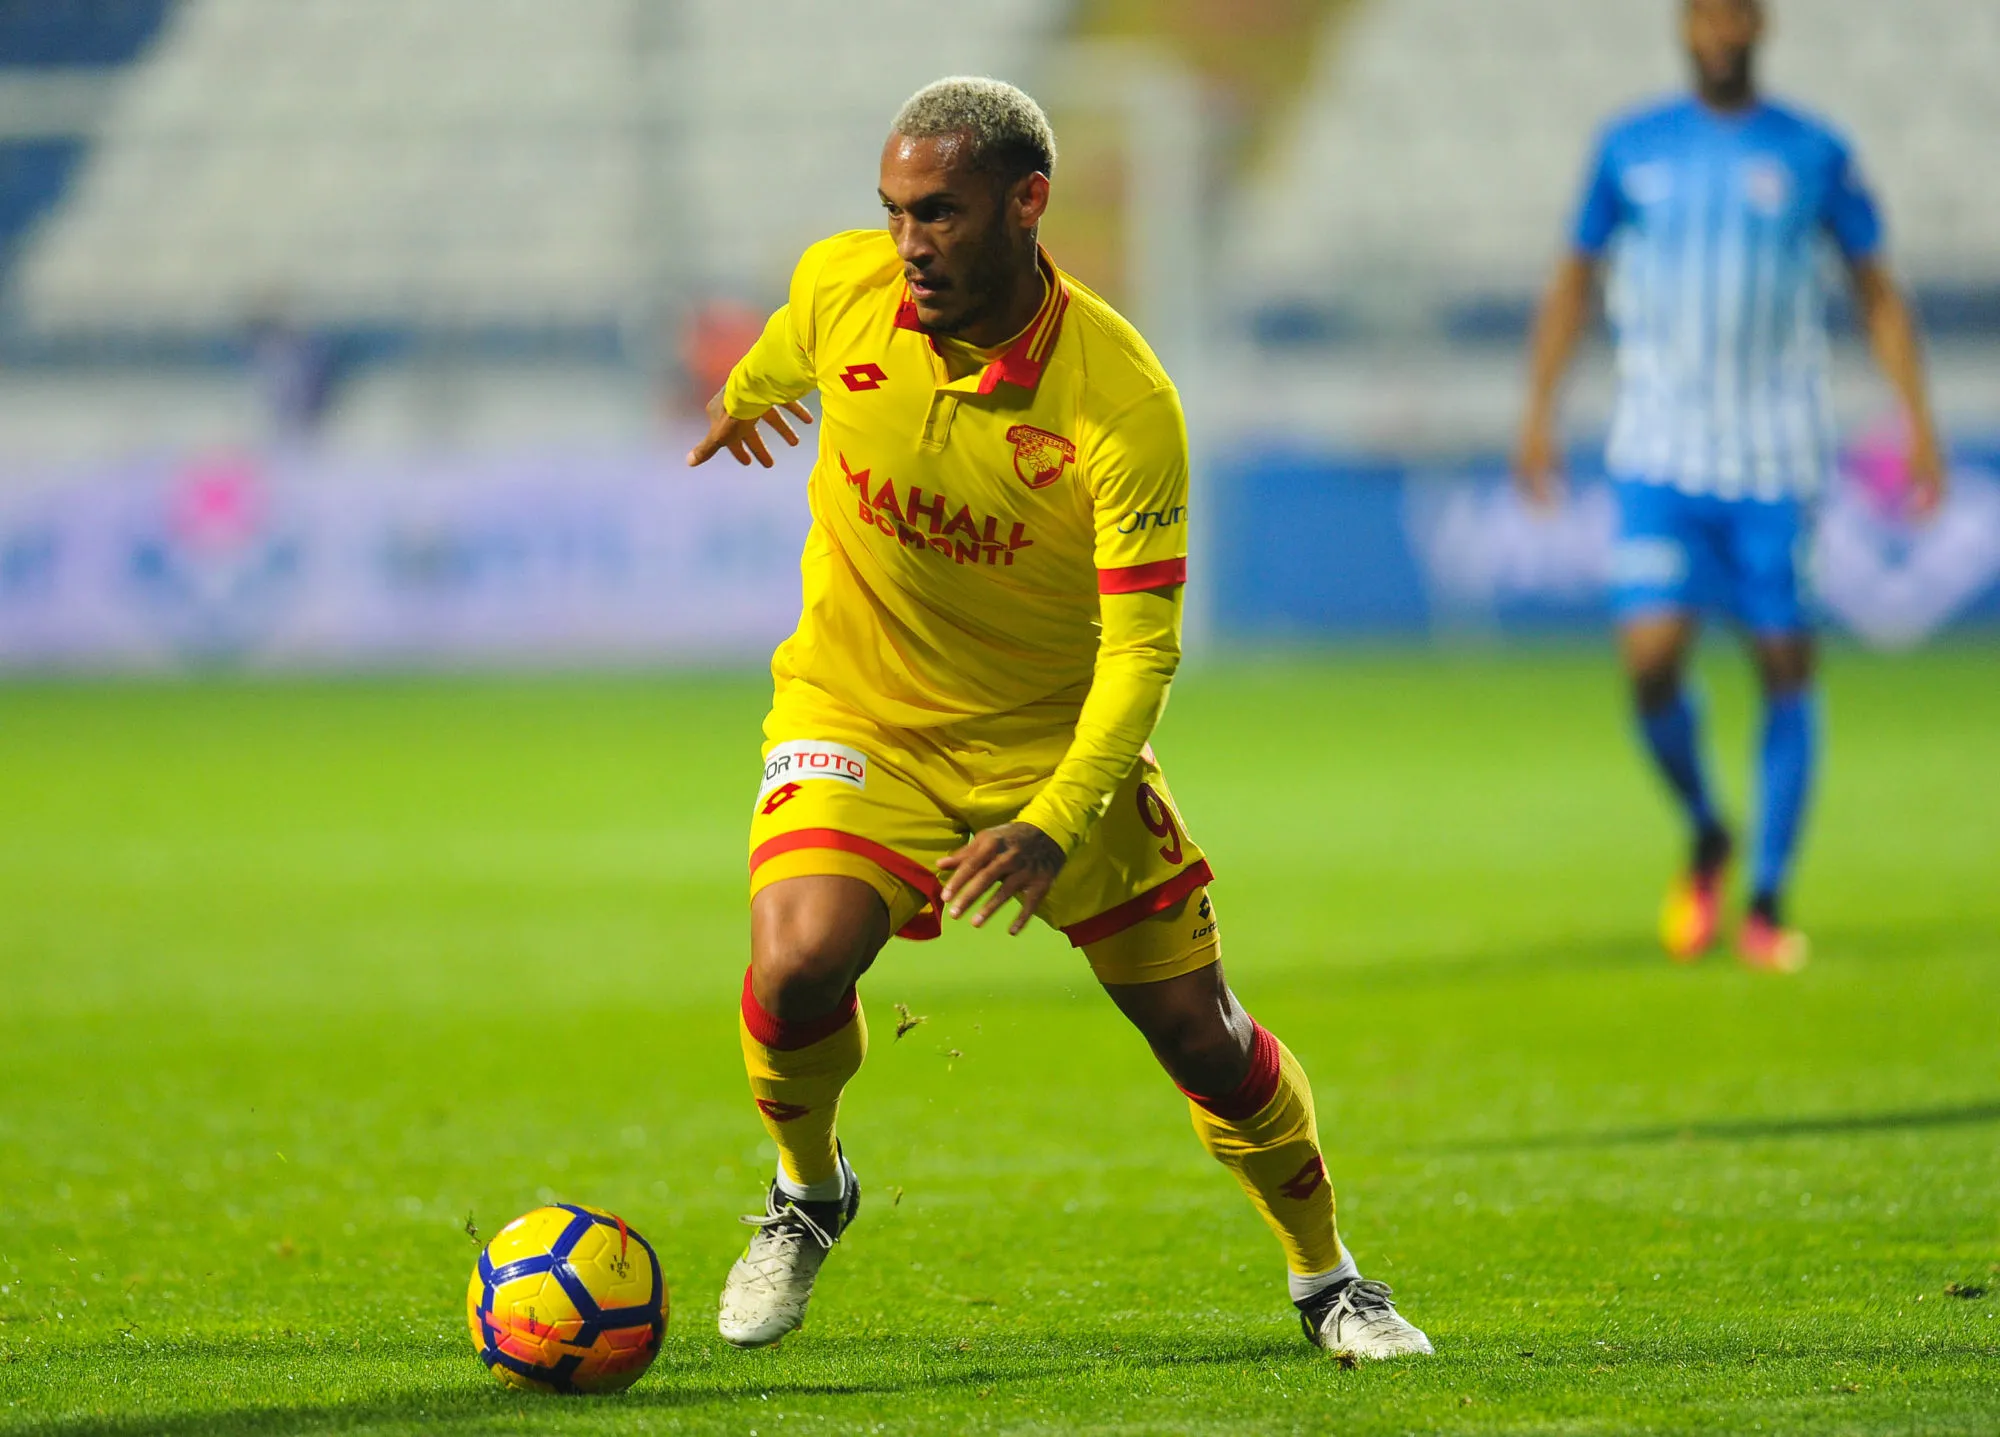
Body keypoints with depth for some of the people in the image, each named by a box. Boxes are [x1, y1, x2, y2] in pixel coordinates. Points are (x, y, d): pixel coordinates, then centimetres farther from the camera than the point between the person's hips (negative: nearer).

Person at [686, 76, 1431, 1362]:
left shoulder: (1124, 404, -26)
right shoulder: (841, 289, -16)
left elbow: (1142, 648, -26)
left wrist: (1056, 826, -39)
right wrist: (744, 397, 34)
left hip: (1056, 738, -1)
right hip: (859, 718, 1)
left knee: (1198, 1031, 1)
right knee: (800, 961, -25)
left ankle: (1328, 1280, 25)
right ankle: (808, 1192, 6)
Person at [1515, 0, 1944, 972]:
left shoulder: (1815, 155, 4)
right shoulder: (1629, 151, 7)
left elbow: (1876, 291, 11)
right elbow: (1576, 281, 15)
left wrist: (1919, 423, 3)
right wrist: (1538, 414, 8)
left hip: (1777, 458, 0)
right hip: (1660, 459, 0)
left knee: (1785, 665, -3)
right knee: (1650, 656, -13)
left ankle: (1767, 902, 5)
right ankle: (1706, 839, 15)